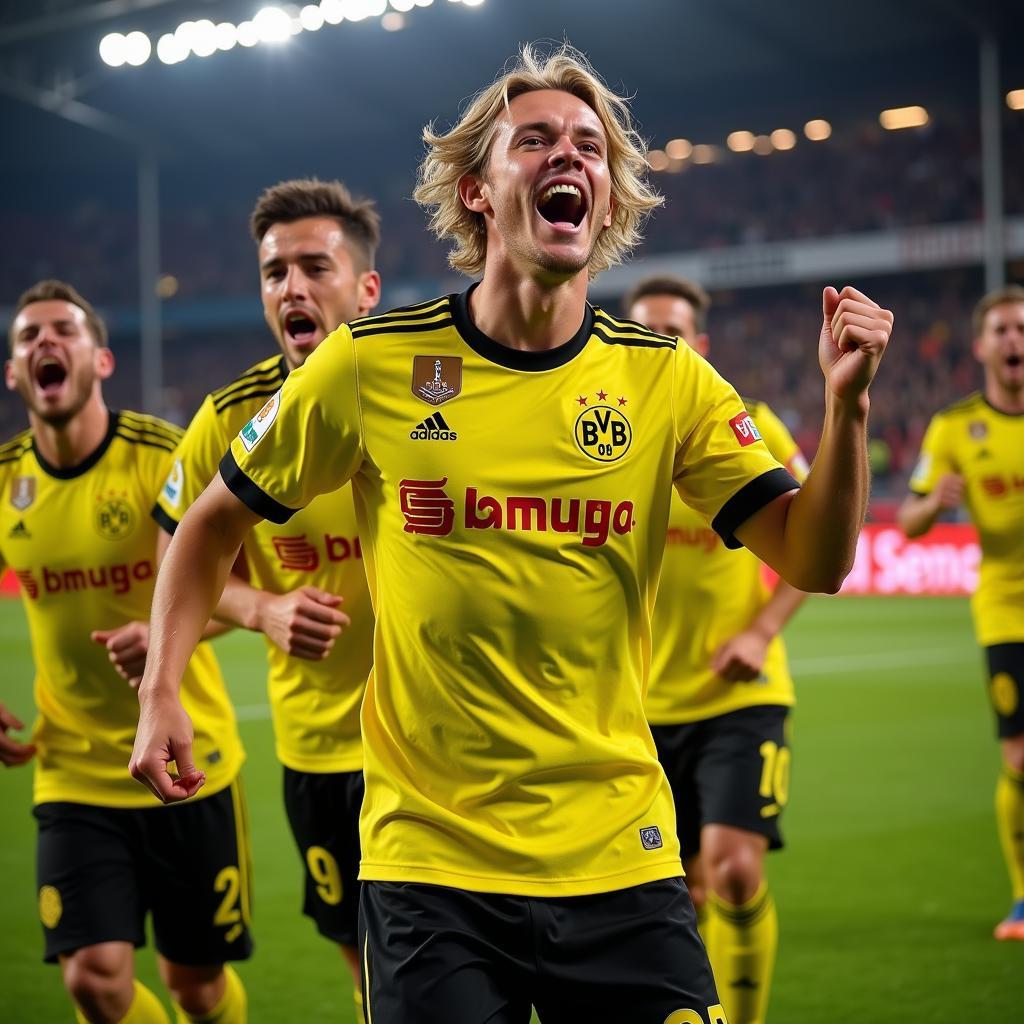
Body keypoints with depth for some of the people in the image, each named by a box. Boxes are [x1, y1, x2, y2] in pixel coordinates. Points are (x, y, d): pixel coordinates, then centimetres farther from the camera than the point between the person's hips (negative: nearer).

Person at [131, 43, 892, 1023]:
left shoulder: (665, 380, 1)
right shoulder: (371, 363, -3)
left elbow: (813, 561, -3)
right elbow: (215, 519, 9)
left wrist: (845, 402, -17)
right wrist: (160, 692, -1)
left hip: (619, 859, 2)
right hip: (426, 861, -1)